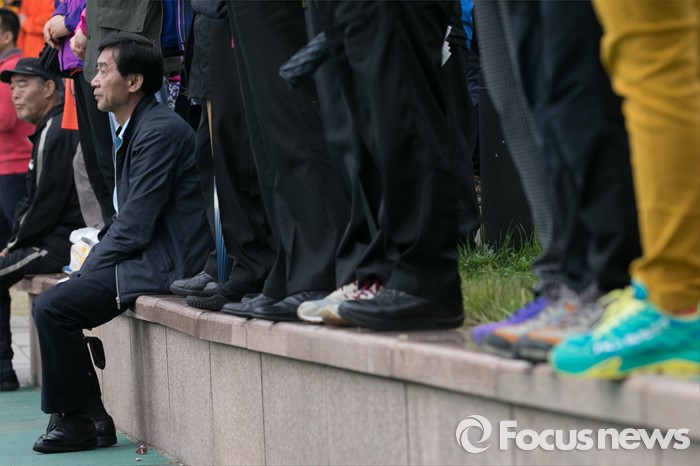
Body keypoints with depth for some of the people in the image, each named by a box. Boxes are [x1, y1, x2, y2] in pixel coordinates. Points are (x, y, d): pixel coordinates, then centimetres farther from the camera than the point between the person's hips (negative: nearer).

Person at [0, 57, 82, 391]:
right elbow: (31, 201, 20)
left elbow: (45, 206, -19)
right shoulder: (49, 129, 17)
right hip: (56, 237, 11)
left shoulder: (55, 132, -16)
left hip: (62, 243, -11)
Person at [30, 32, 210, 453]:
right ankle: (89, 416, 12)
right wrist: (85, 275, 7)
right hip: (149, 257, 11)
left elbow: (134, 226, -19)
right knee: (53, 304, 13)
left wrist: (85, 273, -9)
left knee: (51, 306, -16)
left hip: (166, 265, -11)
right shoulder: (136, 130, 15)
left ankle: (77, 420, -5)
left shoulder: (160, 130, -17)